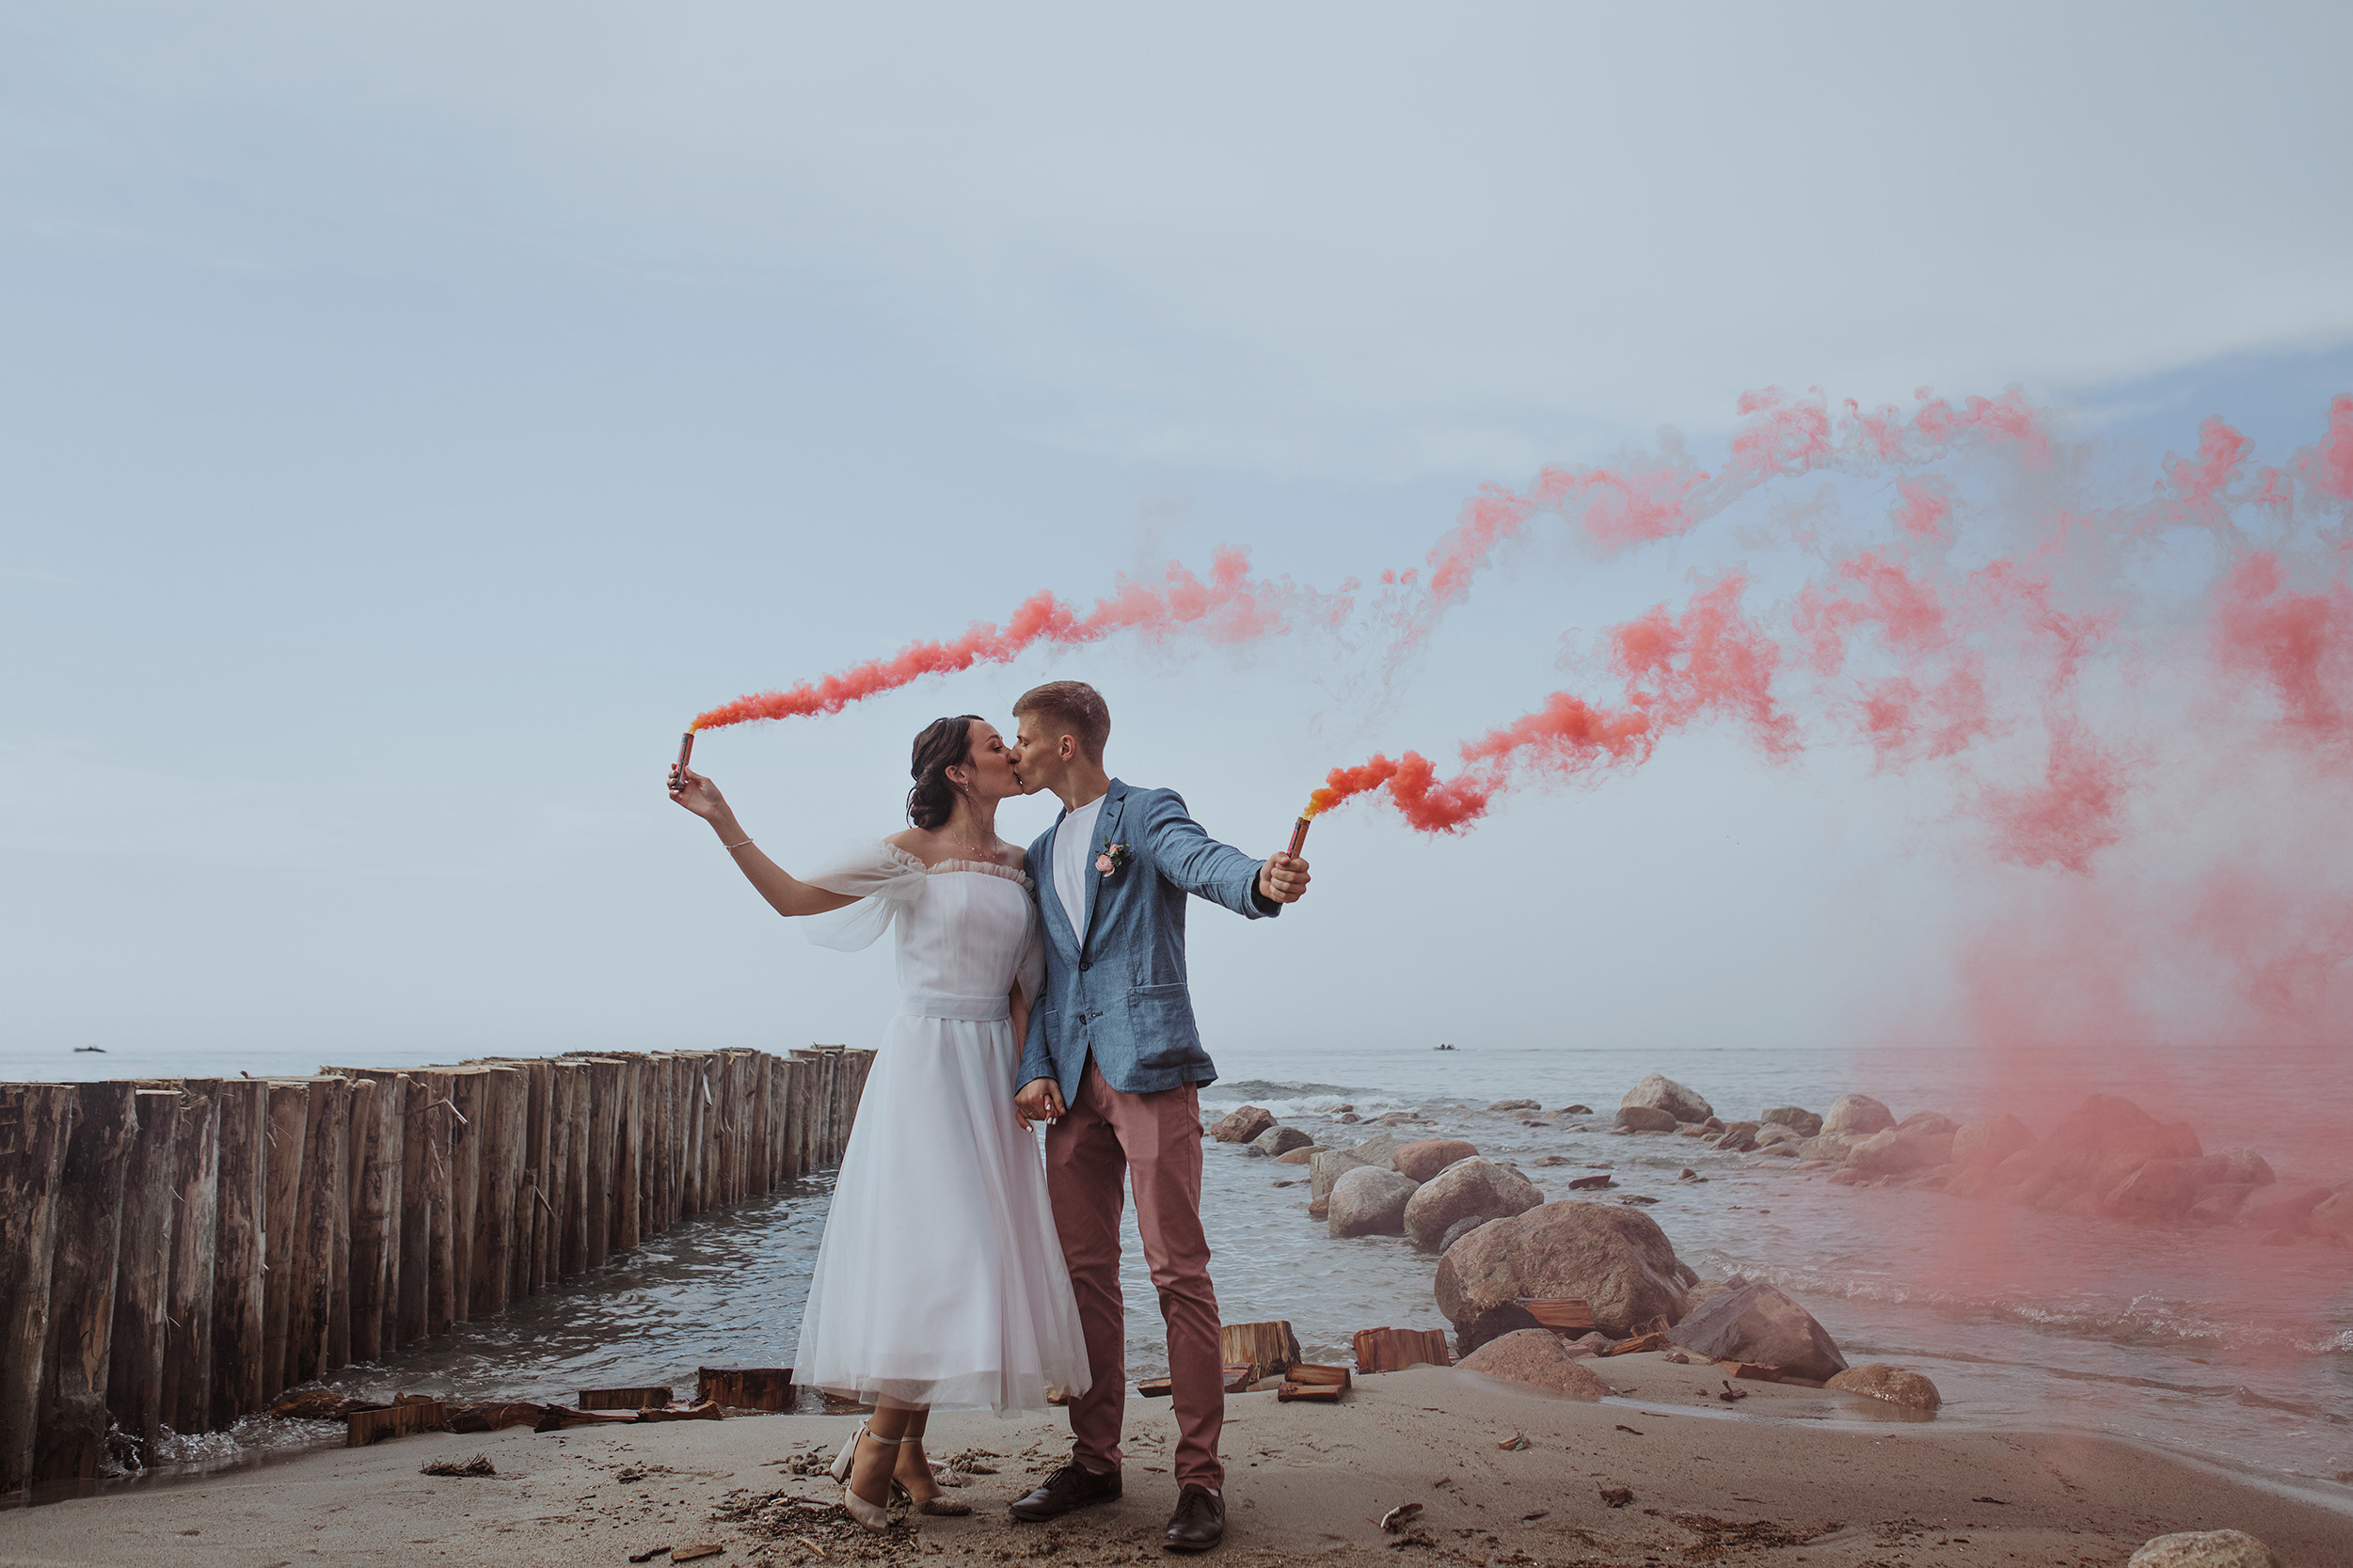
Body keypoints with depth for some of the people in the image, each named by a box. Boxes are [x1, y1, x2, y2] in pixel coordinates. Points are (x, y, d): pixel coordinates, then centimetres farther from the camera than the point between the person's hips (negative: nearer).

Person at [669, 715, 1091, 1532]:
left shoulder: (1019, 864, 11)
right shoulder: (909, 855, -3)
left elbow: (1024, 983, 10)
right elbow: (794, 896, -7)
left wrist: (1021, 1074, -3)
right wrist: (723, 822, -16)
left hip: (990, 1068, 6)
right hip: (923, 1061, -5)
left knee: (972, 1246, 5)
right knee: (933, 1246, -12)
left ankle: (902, 1449, 15)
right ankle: (878, 1449, 1)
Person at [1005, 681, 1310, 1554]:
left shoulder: (1147, 814, 1)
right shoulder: (1042, 855, 21)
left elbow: (1200, 861, -20)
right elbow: (1044, 975, 18)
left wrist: (1262, 882, -43)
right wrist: (1036, 1069, 3)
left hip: (1148, 1065, -6)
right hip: (1073, 1080, 7)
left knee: (1178, 1270, -6)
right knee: (1083, 1270, 10)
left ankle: (1200, 1475, 1)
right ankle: (1095, 1458, 21)